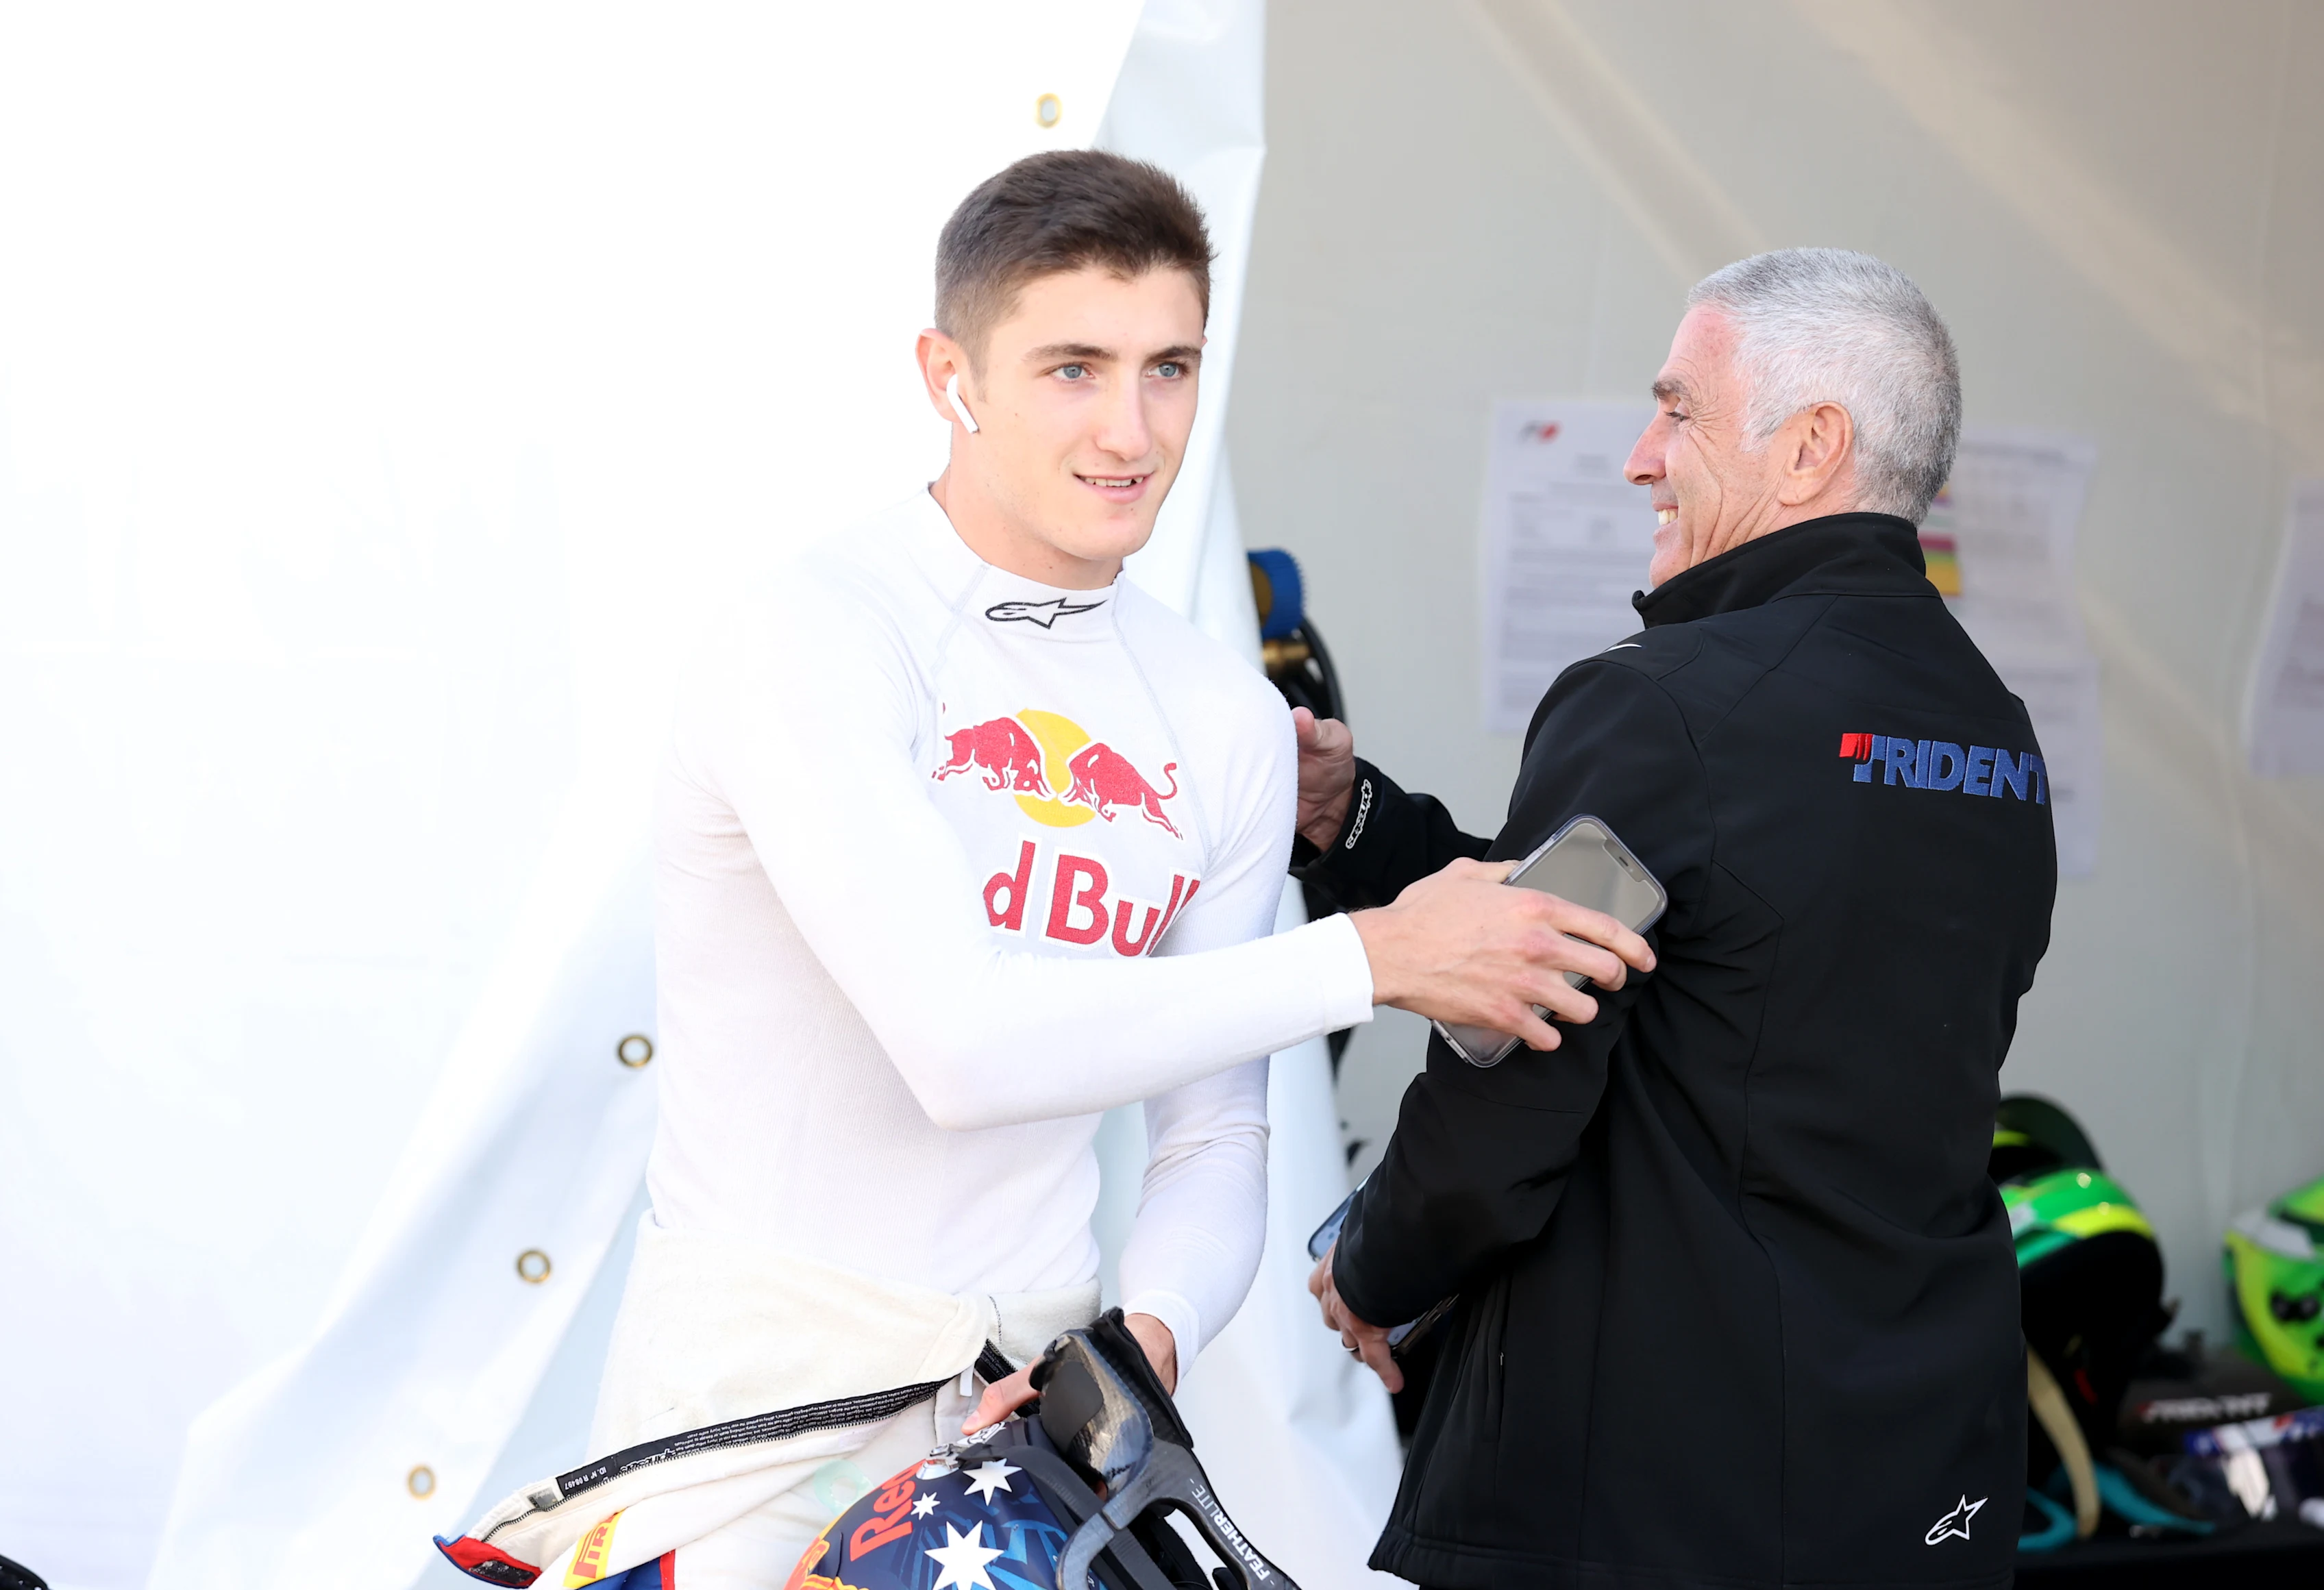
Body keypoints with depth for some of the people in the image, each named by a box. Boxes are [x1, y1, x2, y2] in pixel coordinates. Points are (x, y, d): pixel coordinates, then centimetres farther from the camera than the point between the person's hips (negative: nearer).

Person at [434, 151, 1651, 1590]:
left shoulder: (1228, 720, 7)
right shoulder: (819, 640, -12)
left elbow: (1213, 1135, 10)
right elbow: (963, 1043, -23)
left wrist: (1153, 1329, -11)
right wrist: (1372, 958, -19)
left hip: (1037, 1403, 5)